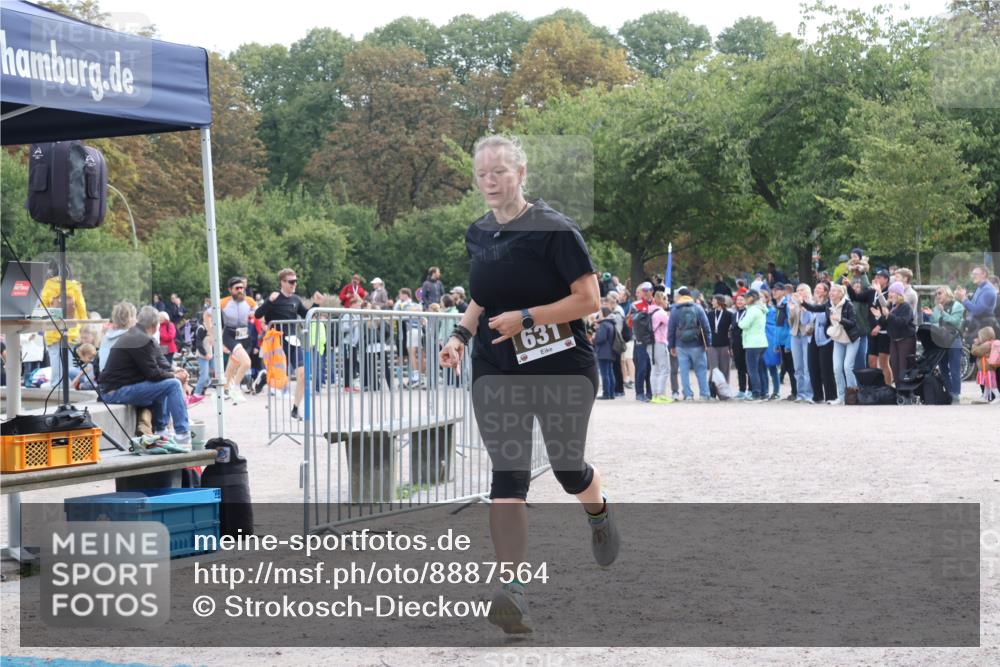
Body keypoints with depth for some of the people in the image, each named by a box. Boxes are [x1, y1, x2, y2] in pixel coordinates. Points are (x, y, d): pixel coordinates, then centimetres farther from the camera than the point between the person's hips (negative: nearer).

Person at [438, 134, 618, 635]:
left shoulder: (553, 229, -12)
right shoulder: (478, 234, 8)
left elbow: (589, 299, -15)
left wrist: (526, 318, -21)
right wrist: (461, 335, 5)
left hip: (562, 367, -4)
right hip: (496, 369, 4)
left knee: (567, 467, 8)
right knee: (507, 474, -10)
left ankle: (599, 511, 47)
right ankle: (513, 593, -18)